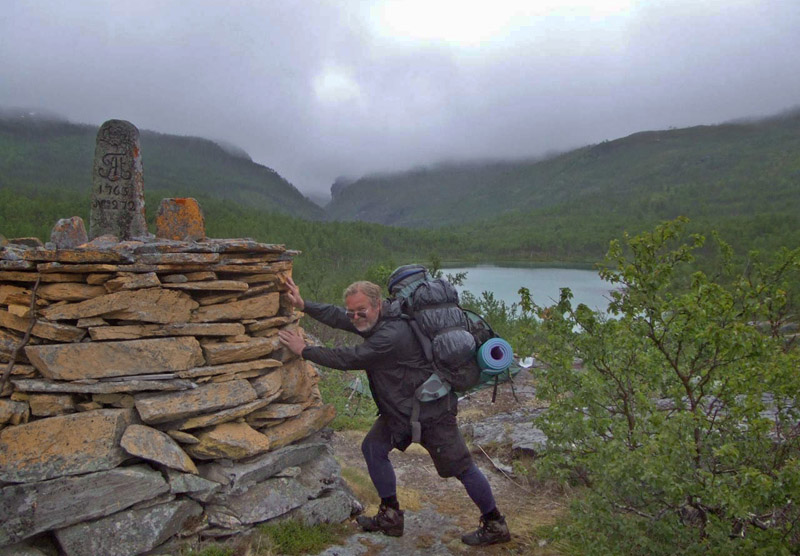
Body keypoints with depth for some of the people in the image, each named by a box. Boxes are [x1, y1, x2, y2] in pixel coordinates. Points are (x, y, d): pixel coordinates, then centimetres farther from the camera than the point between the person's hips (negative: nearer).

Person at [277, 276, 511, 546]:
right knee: (373, 449, 8)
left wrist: (304, 350, -16)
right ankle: (390, 517, 22)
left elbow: (348, 359, -25)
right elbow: (337, 316, 8)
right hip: (399, 409, 10)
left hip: (431, 410, -10)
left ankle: (495, 526, 18)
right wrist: (303, 305, -2)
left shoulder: (392, 335, -30)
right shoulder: (376, 318, 0)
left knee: (461, 467, -1)